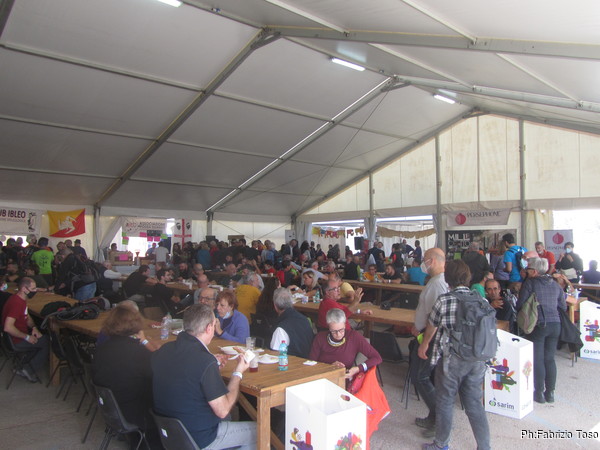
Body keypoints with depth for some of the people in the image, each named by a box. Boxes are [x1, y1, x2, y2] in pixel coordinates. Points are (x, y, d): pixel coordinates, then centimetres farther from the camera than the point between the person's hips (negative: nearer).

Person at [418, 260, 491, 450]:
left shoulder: (443, 300, -12)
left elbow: (432, 326, 3)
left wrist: (424, 344, 22)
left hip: (451, 359, -4)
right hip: (477, 360, 4)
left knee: (445, 402, 13)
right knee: (475, 404, 16)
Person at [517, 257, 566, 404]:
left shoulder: (530, 283, -7)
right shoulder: (555, 285, 10)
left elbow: (520, 305, -9)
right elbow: (563, 306, 16)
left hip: (538, 325, -5)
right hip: (555, 325, 5)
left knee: (538, 359, 4)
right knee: (550, 358, 13)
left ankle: (539, 393, 10)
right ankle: (550, 392, 18)